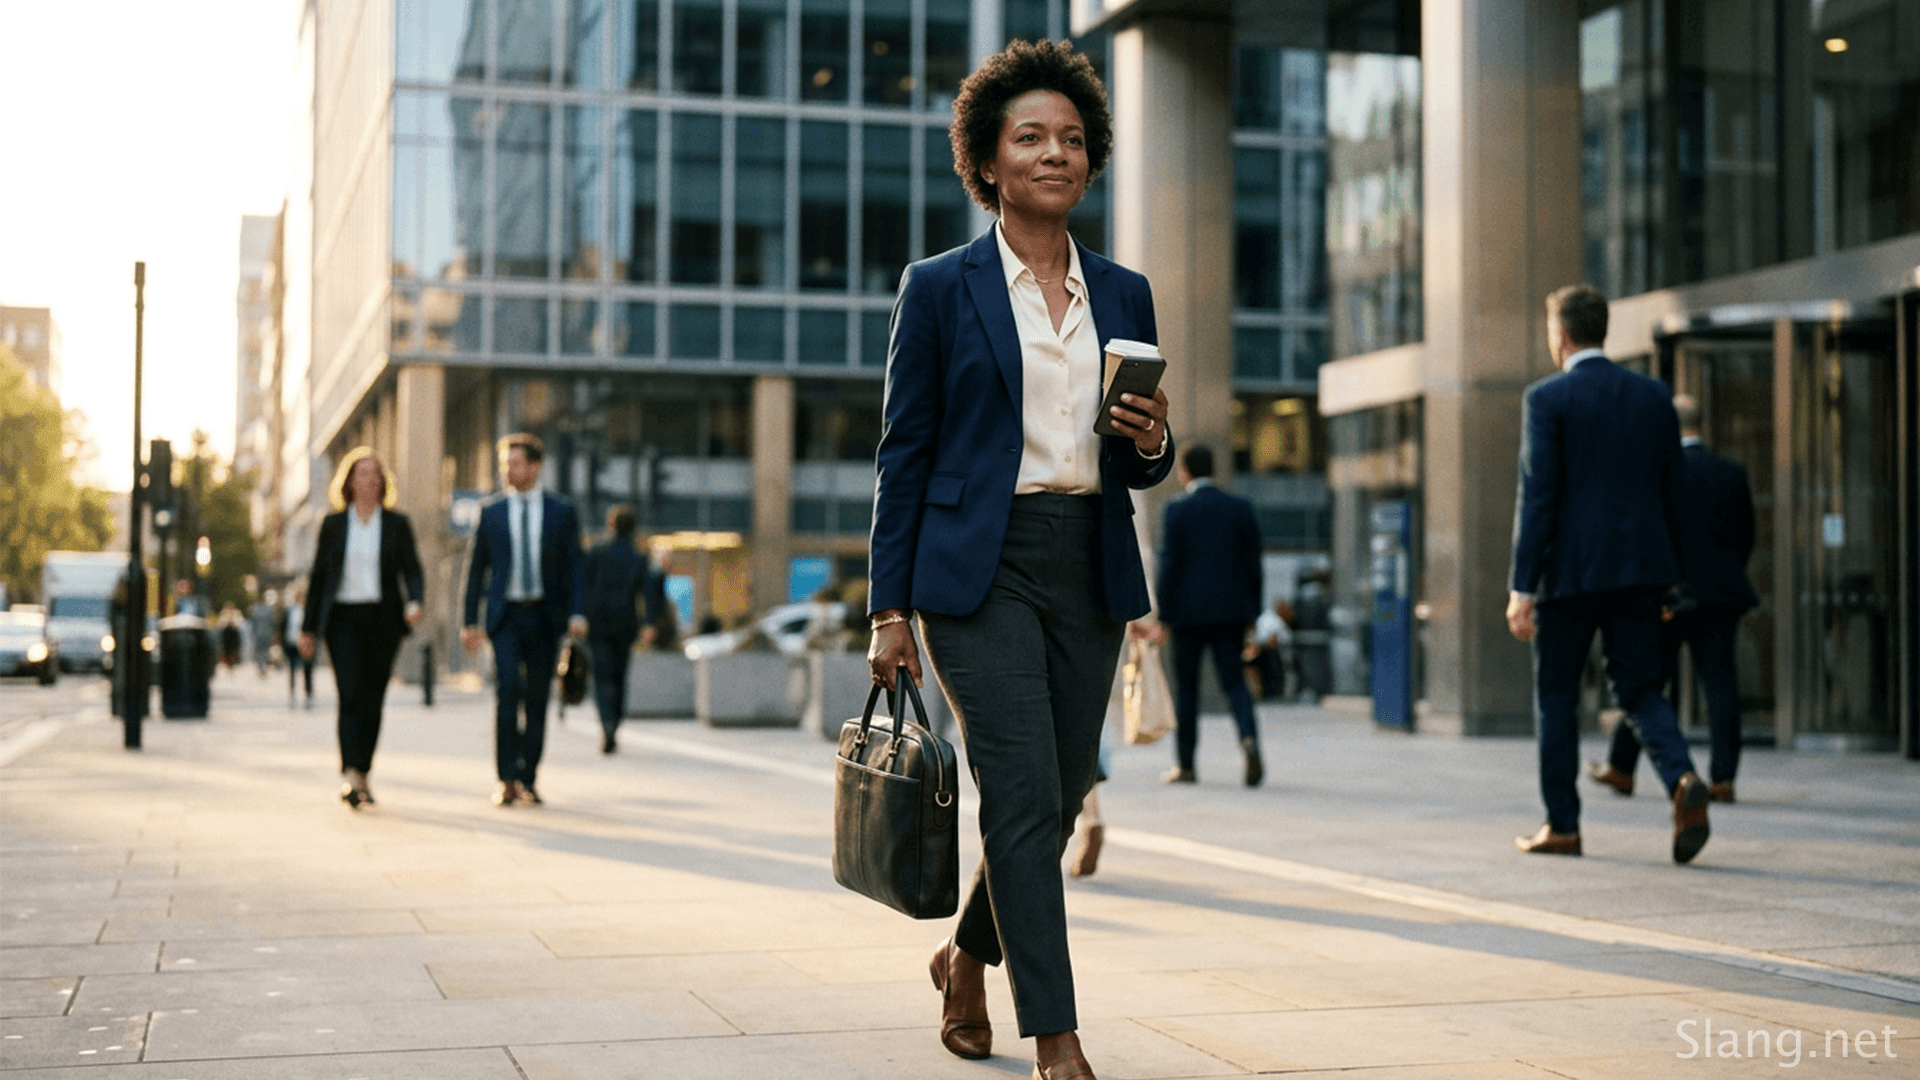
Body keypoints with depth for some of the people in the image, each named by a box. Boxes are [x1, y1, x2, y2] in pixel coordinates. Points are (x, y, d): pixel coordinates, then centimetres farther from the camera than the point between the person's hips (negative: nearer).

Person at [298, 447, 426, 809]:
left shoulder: (397, 524, 8)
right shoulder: (333, 524, 8)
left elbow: (412, 571, 0)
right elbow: (318, 577, 11)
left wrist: (414, 602, -21)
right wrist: (308, 628, 8)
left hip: (382, 619, 1)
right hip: (343, 619, -1)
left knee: (373, 700, 4)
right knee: (350, 695, -15)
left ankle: (362, 776, 16)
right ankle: (350, 775, -25)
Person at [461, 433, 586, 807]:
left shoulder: (562, 513, 5)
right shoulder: (491, 513, 7)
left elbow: (574, 567, 3)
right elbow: (476, 569, 9)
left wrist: (578, 613, -11)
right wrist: (469, 621, 4)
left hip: (544, 618, 1)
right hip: (505, 616, -1)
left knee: (538, 699, 4)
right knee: (508, 689, -17)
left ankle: (527, 780, 14)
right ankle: (506, 779, -13)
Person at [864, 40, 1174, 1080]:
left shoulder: (1124, 294, 12)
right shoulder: (939, 287, 1)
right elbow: (904, 453, 1)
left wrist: (1152, 441, -7)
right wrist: (888, 609, -4)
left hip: (1091, 569, 5)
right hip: (980, 565, -4)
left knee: (1056, 800, 10)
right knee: (1024, 798, -12)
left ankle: (967, 956, 37)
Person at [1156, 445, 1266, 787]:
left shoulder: (1177, 510, -6)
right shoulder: (1241, 508, 5)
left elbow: (1169, 565, -9)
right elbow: (1253, 563, 6)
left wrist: (1164, 616, -4)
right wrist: (1251, 612, 12)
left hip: (1188, 610, -3)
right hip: (1231, 610, 3)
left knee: (1186, 685, 8)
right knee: (1233, 680, 6)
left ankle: (1185, 765, 13)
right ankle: (1249, 737, -21)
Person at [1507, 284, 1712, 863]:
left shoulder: (1547, 398, -7)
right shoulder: (1653, 395, 8)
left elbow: (1537, 496, -13)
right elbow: (1672, 494, 11)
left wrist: (1522, 587, -12)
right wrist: (1669, 579, 19)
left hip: (1569, 570, -4)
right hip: (1639, 568, 4)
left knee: (1556, 696, 10)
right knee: (1640, 690, 10)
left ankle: (1561, 826, 14)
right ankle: (1683, 781, -17)